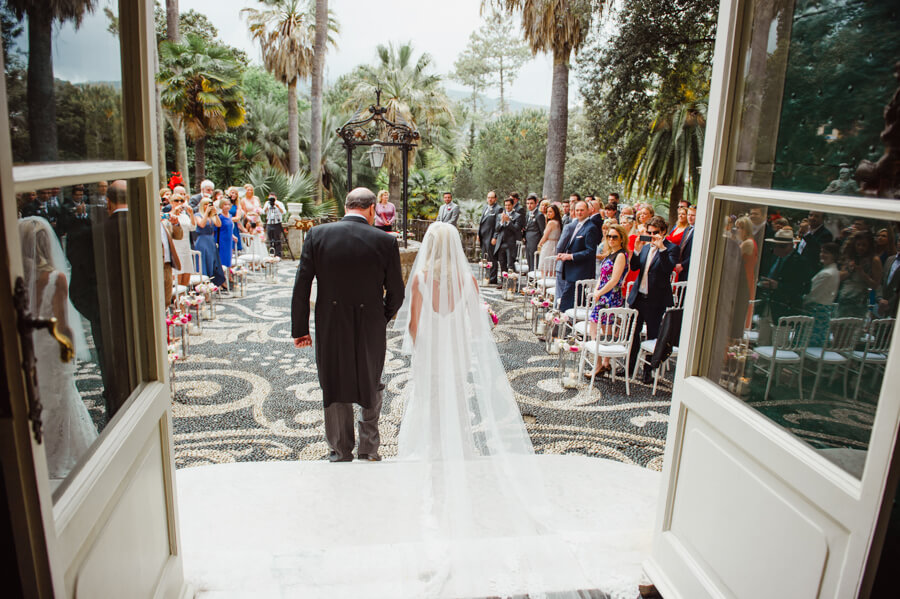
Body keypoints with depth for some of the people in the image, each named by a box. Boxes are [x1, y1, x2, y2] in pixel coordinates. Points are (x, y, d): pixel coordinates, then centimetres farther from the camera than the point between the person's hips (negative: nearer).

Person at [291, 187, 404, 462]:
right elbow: (396, 293, -3)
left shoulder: (317, 234, -6)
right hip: (370, 327, 0)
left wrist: (300, 329, 2)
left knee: (334, 391, 18)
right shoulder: (385, 241, -9)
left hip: (330, 328, 1)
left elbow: (301, 285, -6)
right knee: (371, 387, 22)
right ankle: (369, 450, 33)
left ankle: (341, 454, 31)